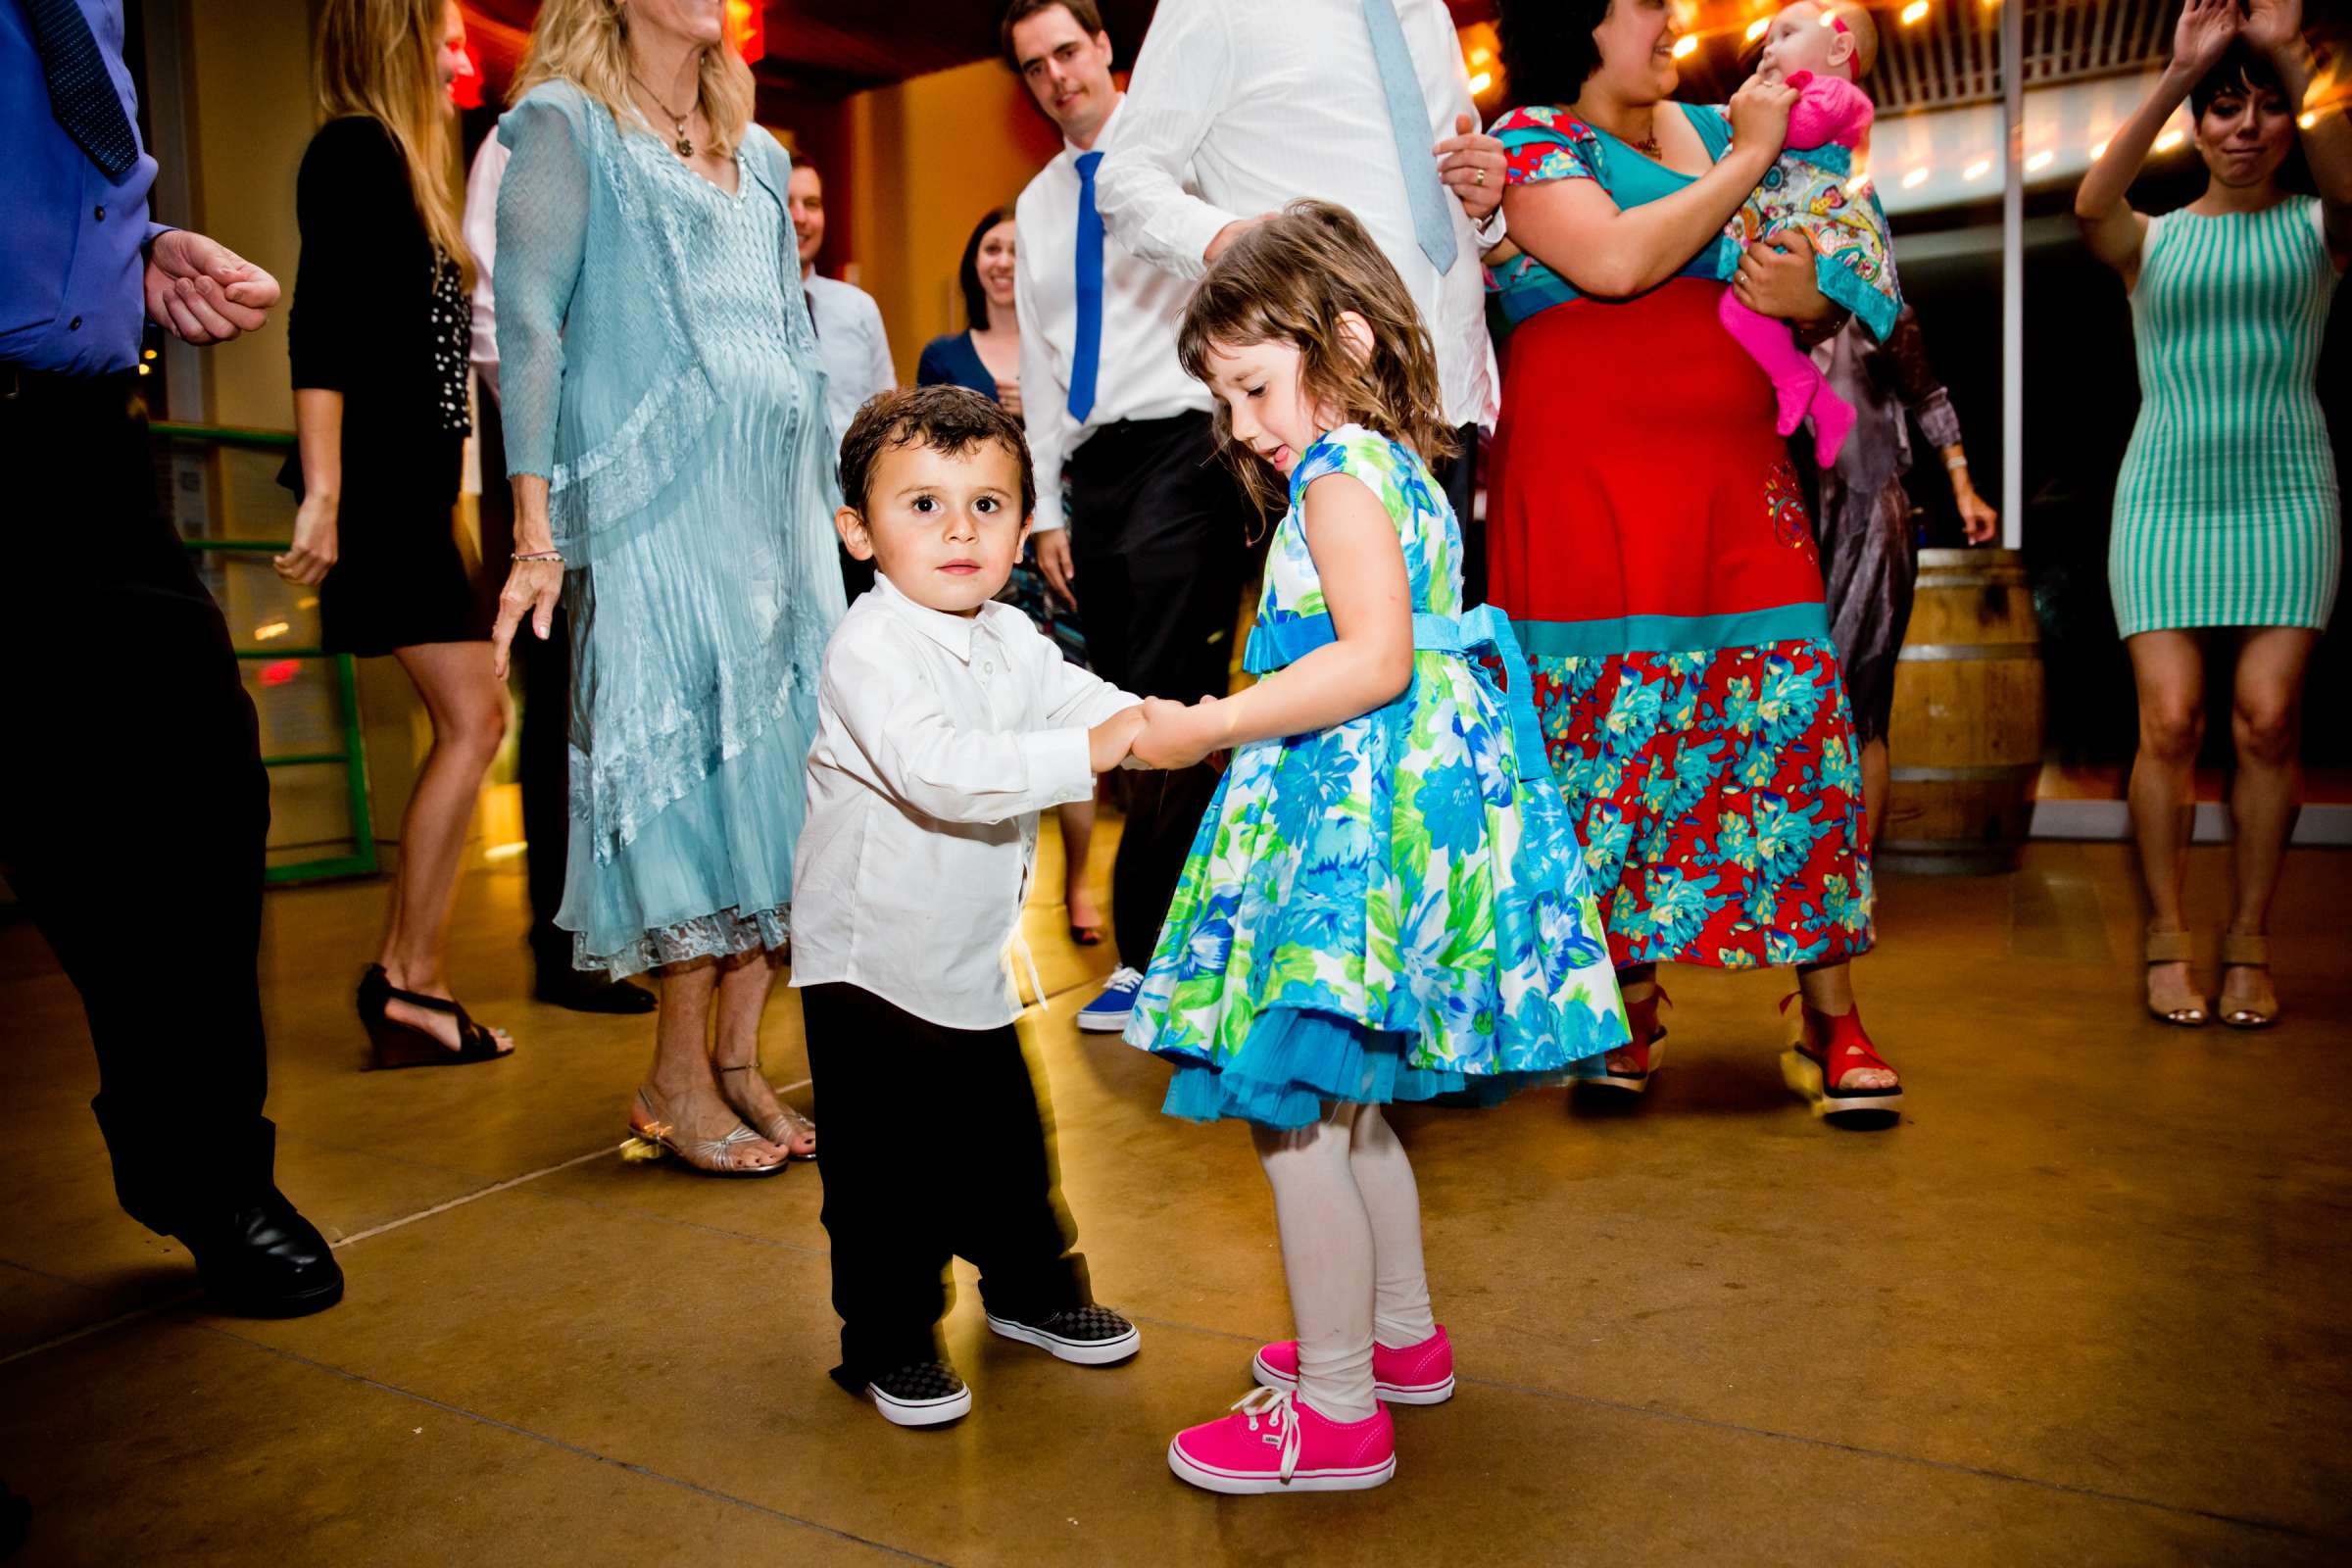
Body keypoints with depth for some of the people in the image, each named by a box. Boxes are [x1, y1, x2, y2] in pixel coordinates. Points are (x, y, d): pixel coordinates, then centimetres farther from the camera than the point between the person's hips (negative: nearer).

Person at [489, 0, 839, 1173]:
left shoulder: (759, 155, 22)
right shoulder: (566, 122, 4)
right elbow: (529, 319, -4)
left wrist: (833, 496, 17)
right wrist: (537, 528, -13)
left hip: (778, 504, 6)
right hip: (654, 505, -6)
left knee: (783, 765, 1)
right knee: (688, 761, -9)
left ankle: (736, 1058, 10)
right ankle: (679, 1081, 2)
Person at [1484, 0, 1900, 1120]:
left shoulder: (1711, 131, 21)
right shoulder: (1531, 136, 5)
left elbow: (1826, 316, 25)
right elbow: (1617, 261, -15)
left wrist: (1809, 300, 1)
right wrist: (1748, 157, -2)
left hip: (1738, 485, 5)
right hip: (1585, 491, -4)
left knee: (1790, 715, -4)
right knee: (1609, 728, -5)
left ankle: (1829, 1019, 4)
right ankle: (1630, 1001, 11)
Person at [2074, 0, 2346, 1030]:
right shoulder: (2153, 242, 12)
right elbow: (2090, 203, -11)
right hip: (2167, 495, 0)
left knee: (2268, 719, -8)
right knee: (2170, 720, -9)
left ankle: (2249, 944, 4)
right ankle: (2166, 939, 2)